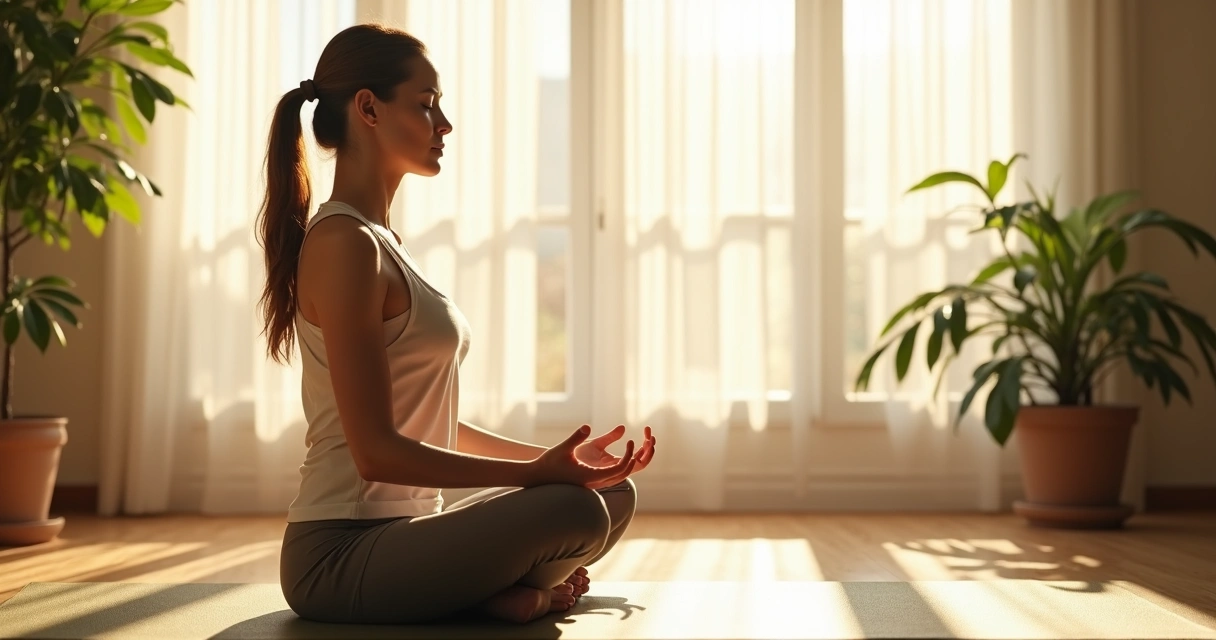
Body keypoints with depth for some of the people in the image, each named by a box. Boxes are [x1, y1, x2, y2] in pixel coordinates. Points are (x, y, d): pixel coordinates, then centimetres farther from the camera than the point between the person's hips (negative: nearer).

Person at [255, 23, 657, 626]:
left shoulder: (381, 242, 15)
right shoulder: (344, 243, -15)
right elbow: (376, 451, -21)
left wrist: (554, 458, 11)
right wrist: (533, 472, -21)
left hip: (402, 533, 10)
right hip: (341, 557, -10)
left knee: (613, 494, 12)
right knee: (572, 510, -28)